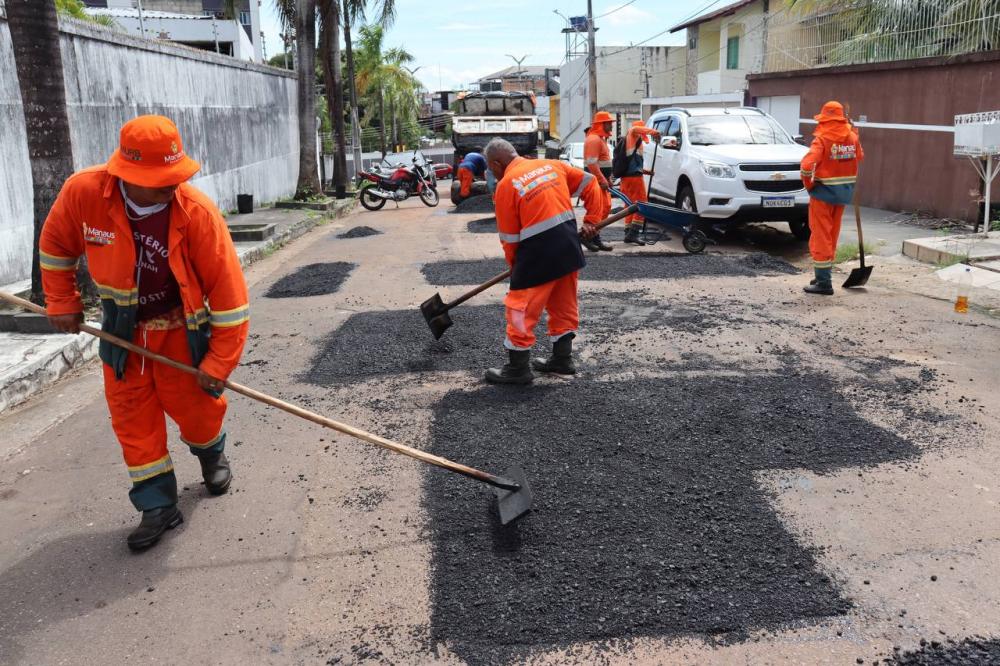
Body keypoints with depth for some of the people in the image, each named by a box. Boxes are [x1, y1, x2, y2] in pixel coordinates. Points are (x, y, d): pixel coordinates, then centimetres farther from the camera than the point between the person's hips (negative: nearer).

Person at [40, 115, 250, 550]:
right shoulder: (83, 192, -21)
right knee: (133, 419, 5)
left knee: (196, 408, 6)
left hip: (181, 327, -2)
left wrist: (218, 364, -20)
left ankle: (212, 455, 41)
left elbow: (228, 291, -23)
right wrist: (62, 303, 4)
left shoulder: (198, 213, -28)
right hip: (122, 328, 3)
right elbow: (56, 245, 2)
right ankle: (158, 505, 19)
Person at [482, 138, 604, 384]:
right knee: (564, 306, 19)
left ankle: (518, 368, 11)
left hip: (539, 252, -7)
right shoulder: (552, 165, 11)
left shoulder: (506, 185, -6)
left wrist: (515, 265, 12)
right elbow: (590, 184, 16)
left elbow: (509, 237, -3)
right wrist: (591, 220, 18)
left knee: (521, 309, 4)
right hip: (570, 246, 7)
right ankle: (562, 359, 30)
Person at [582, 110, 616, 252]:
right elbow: (591, 163, -23)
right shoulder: (593, 139, -15)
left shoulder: (601, 138, 19)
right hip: (595, 180, -11)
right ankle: (589, 237, -4)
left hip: (602, 180, 11)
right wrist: (602, 180, -22)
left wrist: (607, 179, 19)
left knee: (606, 207, 12)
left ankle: (595, 237, 18)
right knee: (597, 209, -11)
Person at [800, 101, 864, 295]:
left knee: (820, 236, 0)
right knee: (832, 235, 17)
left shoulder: (822, 139, -16)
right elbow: (859, 158, 15)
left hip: (824, 191, -6)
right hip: (844, 191, 6)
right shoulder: (852, 137, 3)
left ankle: (824, 282, -1)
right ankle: (824, 276, 28)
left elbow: (807, 165, -24)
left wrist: (809, 184, -12)